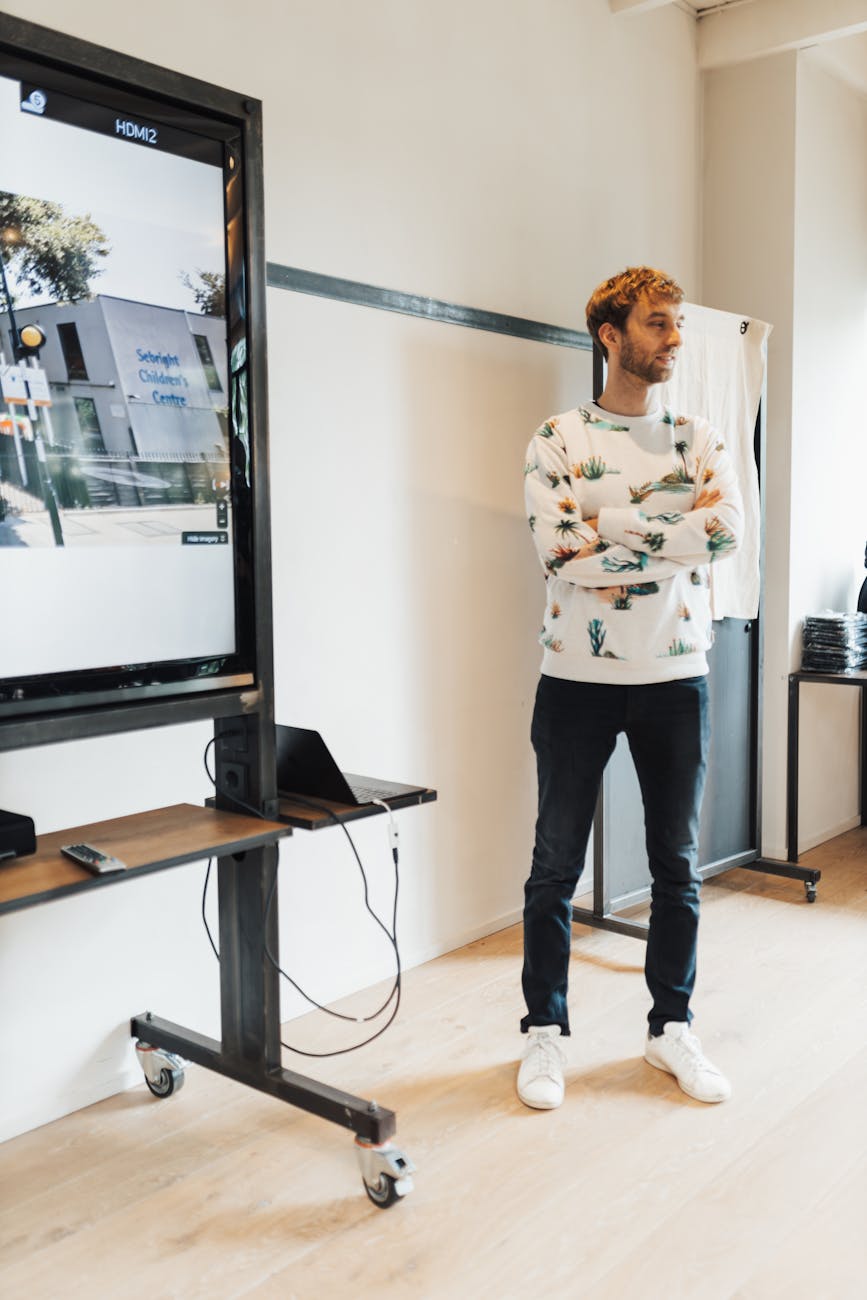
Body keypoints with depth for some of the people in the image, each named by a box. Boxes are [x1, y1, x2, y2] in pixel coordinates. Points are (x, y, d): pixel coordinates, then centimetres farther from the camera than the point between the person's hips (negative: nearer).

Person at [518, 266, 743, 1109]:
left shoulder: (699, 440, 7)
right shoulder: (558, 440, -1)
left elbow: (729, 531, -11)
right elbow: (561, 555, -16)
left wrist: (609, 526, -16)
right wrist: (674, 534, -12)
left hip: (675, 678, 3)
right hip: (577, 680, -2)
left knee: (677, 863, 11)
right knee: (556, 864, 6)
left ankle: (671, 1026, 28)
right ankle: (545, 1031, 21)